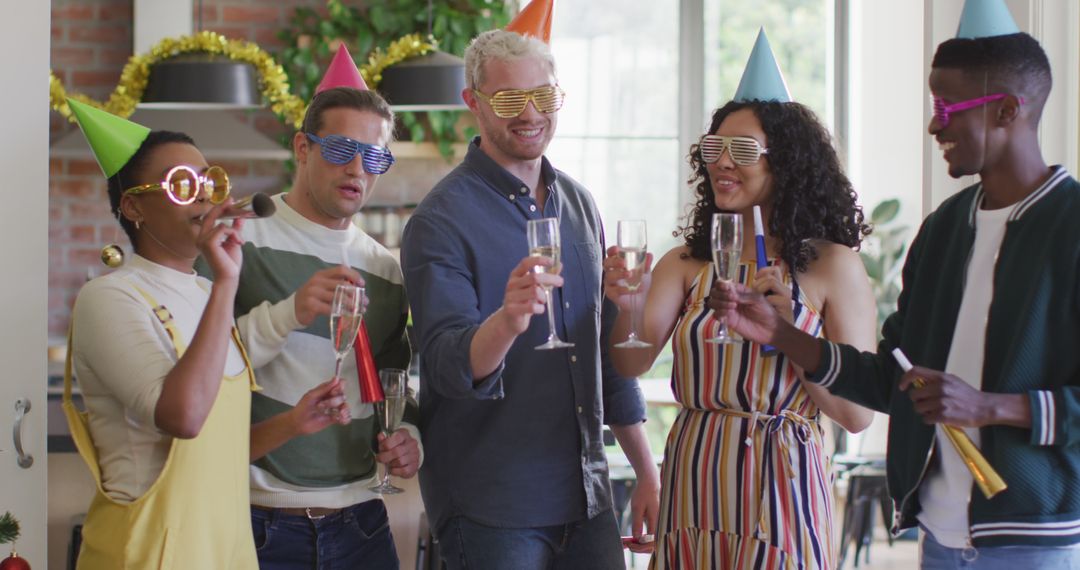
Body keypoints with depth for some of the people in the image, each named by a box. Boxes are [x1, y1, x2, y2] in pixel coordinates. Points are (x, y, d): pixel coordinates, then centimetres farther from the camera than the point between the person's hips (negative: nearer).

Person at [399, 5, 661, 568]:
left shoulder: (578, 204, 10)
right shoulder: (441, 220, -10)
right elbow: (448, 366, -20)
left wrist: (647, 471, 15)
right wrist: (506, 321, -40)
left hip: (586, 500, 6)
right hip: (491, 511, -6)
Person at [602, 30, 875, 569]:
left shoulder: (831, 266, -4)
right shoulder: (686, 263, 4)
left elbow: (857, 413, -7)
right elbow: (633, 362, -9)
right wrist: (626, 307, -29)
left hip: (780, 491, -3)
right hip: (694, 485, 3)